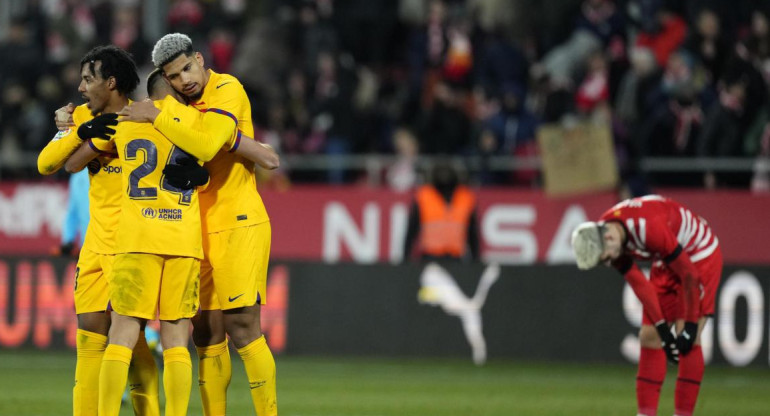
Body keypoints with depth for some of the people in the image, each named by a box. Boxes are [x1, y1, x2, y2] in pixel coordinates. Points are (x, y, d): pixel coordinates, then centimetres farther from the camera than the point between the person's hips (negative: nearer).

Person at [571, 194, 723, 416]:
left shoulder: (650, 229, -37)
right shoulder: (599, 237, -14)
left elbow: (689, 275, -28)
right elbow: (640, 285, -7)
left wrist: (691, 326, -20)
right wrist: (663, 330, -10)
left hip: (700, 254, -7)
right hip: (666, 262, 7)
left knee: (689, 340, -16)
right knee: (649, 337, 0)